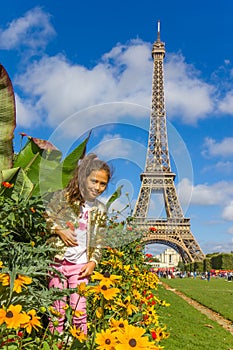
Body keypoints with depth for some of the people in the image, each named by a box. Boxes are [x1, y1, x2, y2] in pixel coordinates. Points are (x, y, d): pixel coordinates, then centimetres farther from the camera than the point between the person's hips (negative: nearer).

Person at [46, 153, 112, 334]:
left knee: (80, 310, 4)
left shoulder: (100, 210, 7)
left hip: (81, 265, 2)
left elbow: (99, 241, 11)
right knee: (57, 309, 5)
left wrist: (93, 261, -1)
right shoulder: (63, 197, -3)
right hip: (58, 260, -2)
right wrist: (59, 230, -14)